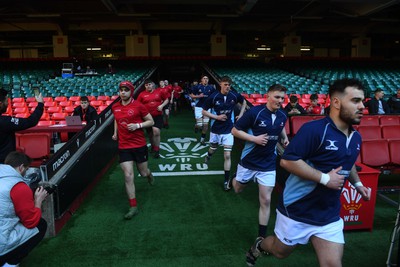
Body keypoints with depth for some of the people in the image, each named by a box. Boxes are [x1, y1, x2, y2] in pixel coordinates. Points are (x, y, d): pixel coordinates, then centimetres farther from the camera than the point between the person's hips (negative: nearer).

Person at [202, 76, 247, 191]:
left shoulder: (235, 95, -9)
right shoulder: (213, 97, -15)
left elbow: (244, 102, 13)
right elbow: (204, 111, -7)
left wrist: (241, 114, 2)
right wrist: (217, 117, -18)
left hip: (228, 129, 0)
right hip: (216, 129, 0)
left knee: (227, 155, -4)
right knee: (213, 149, 24)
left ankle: (227, 180, 7)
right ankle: (208, 155, 62)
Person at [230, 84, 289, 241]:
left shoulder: (282, 116, -3)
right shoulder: (255, 112, -19)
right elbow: (235, 130, -14)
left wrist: (284, 138, 2)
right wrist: (255, 138, -24)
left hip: (268, 164, 3)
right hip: (249, 161, -2)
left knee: (266, 200, 1)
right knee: (238, 189, 20)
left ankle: (261, 238, 15)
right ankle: (235, 179, 59)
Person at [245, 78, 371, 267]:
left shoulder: (356, 138, 5)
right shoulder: (314, 129, -22)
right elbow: (287, 160, -27)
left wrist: (357, 183, 9)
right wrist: (324, 178, -25)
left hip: (329, 216, 6)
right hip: (296, 211, -6)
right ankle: (259, 245, 51)